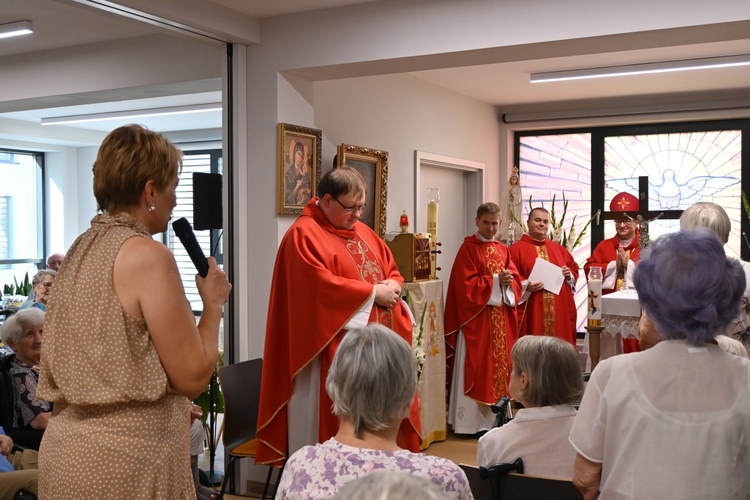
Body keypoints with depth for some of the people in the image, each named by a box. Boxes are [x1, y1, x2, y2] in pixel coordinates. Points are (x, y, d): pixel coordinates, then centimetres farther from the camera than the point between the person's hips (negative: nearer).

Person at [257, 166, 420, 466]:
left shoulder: (362, 232, 17)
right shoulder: (304, 235, -9)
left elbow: (392, 269, 21)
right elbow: (320, 286, -20)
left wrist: (392, 286, -3)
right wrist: (373, 292, -16)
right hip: (334, 350, -8)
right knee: (340, 424, -4)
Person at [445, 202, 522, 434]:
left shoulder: (503, 250, 13)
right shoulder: (468, 248, -6)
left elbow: (516, 280, 9)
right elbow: (466, 285, -15)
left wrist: (508, 282, -12)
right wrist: (495, 281, -18)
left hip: (501, 319, 7)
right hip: (476, 318, -6)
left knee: (500, 364, 9)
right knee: (476, 367, -5)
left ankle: (496, 416, 18)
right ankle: (470, 420, 0)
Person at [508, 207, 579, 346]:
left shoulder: (559, 249, 16)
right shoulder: (516, 249, -1)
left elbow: (574, 268, 23)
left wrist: (569, 275, 1)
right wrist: (525, 286, -21)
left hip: (559, 312, 5)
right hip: (531, 313, -5)